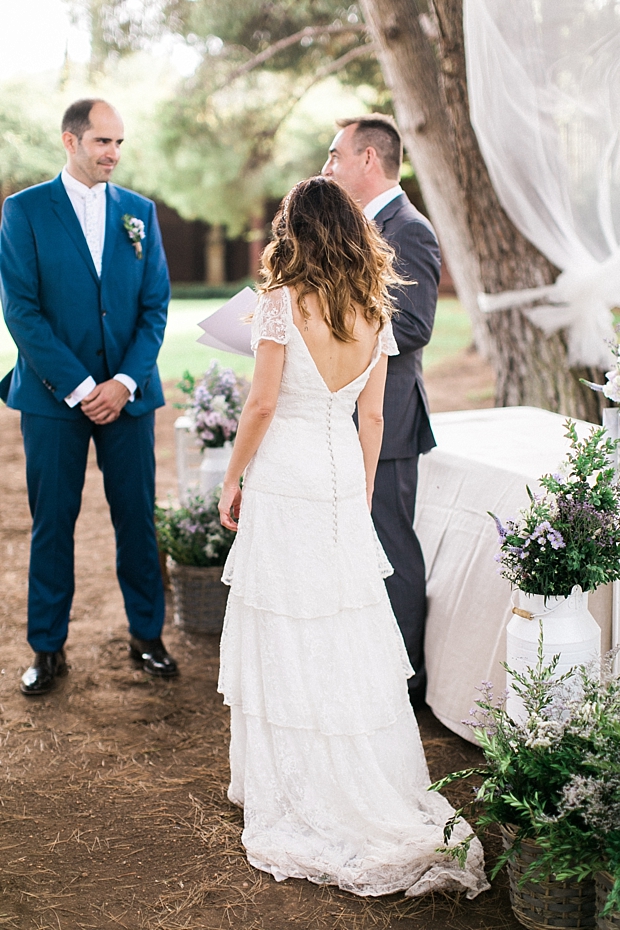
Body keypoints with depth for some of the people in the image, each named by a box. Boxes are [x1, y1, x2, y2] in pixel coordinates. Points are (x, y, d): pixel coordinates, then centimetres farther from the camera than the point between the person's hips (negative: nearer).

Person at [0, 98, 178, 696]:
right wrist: (78, 387, -13)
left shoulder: (140, 211, 8)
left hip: (128, 394, 2)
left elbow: (155, 305, 5)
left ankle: (146, 635, 22)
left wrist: (126, 381, -8)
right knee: (52, 523, 5)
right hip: (52, 396, -2)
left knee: (137, 519, 7)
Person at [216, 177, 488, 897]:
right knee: (351, 631, 13)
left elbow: (261, 405, -12)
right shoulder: (376, 314, 3)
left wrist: (232, 483, 0)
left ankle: (290, 788, 16)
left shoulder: (283, 304, -12)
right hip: (344, 483, 5)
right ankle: (374, 786, 22)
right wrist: (362, 498, 16)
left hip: (282, 479, -5)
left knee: (284, 634, 5)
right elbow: (371, 417, 7)